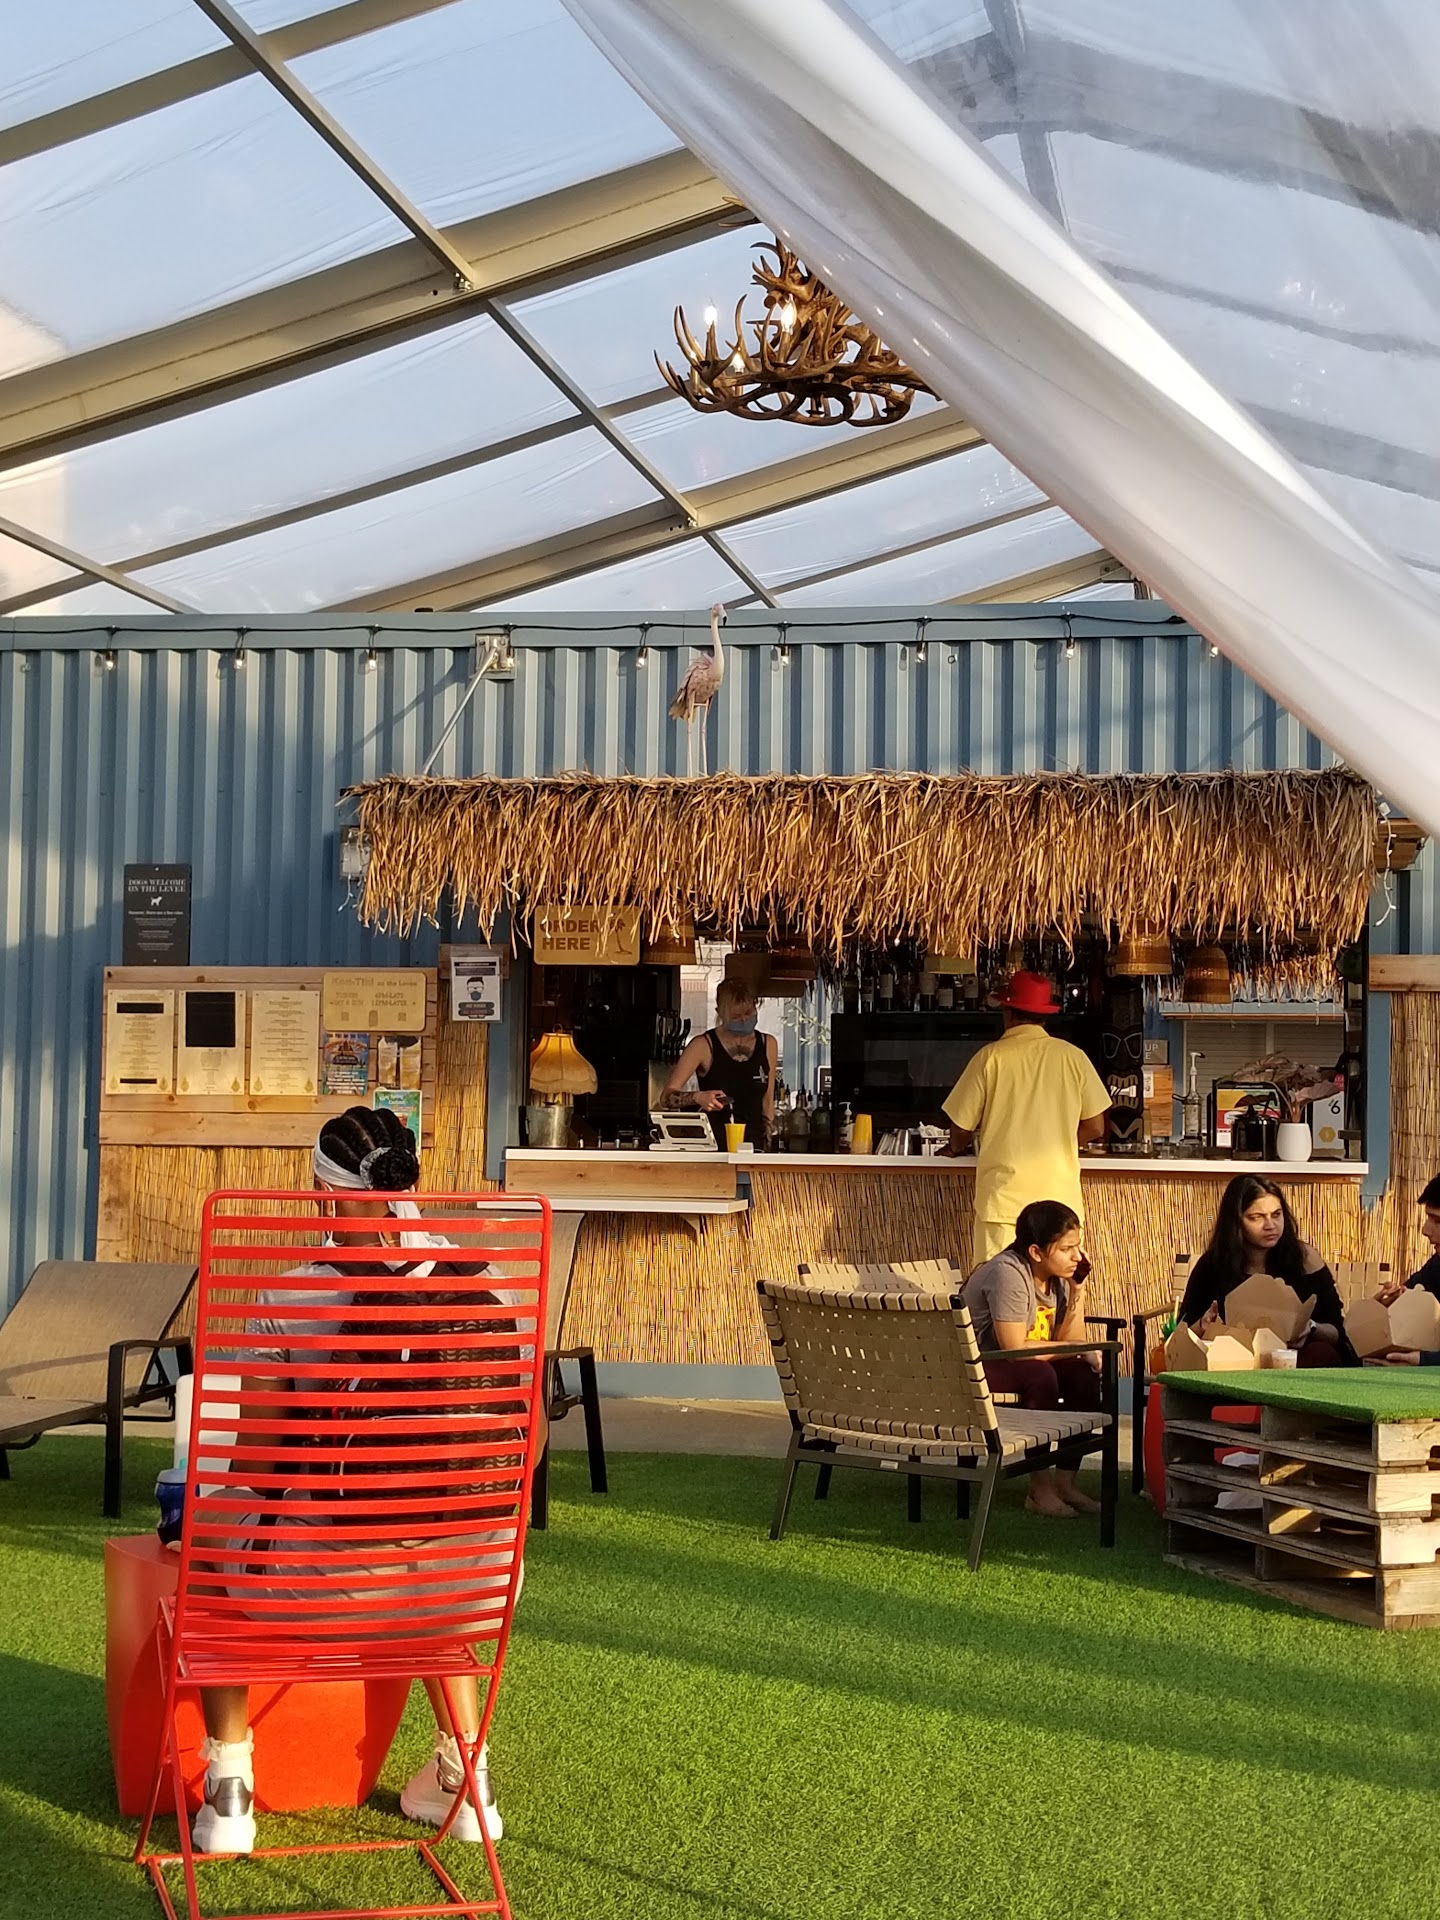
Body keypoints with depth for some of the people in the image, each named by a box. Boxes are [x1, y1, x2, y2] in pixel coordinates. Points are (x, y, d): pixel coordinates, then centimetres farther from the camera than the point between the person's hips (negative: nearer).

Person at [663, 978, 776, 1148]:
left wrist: (766, 1144, 12)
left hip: (753, 1147, 3)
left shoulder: (767, 1045, 10)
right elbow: (669, 1096, -6)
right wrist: (698, 1097, -24)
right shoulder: (704, 1045, -3)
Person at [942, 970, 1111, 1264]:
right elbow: (1095, 1128, 6)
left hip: (1003, 1196, -2)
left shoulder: (991, 1057, -4)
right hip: (1060, 1197, 2)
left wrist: (958, 1147, 25)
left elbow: (961, 1130, 2)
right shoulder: (1072, 1057, 2)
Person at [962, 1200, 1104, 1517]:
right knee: (1040, 1375, -32)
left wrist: (1078, 1288, -11)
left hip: (1010, 1361, 8)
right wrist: (1076, 1348, -22)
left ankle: (1065, 1482, -4)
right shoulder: (1008, 1273, -24)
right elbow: (1015, 1348, -30)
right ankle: (1040, 1489, -21)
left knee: (1084, 1375, -13)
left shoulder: (1058, 1277, 2)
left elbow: (1069, 1343, -4)